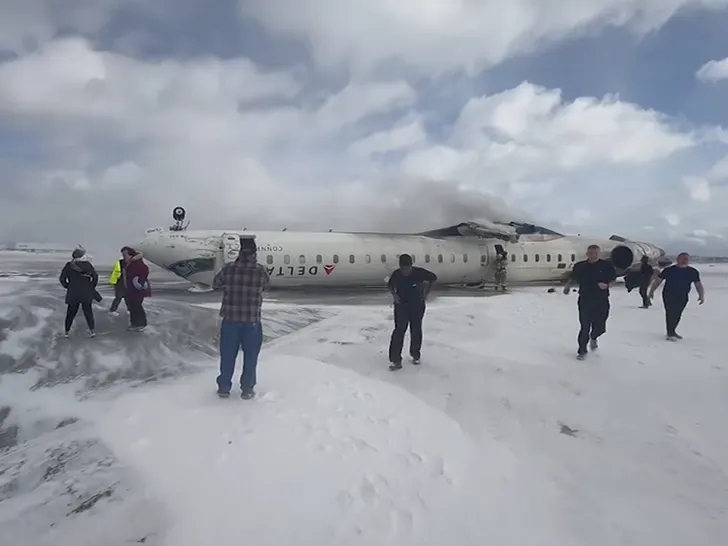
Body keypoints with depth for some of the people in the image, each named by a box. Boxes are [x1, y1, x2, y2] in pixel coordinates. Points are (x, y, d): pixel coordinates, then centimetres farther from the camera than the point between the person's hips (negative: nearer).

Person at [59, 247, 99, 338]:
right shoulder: (87, 264, -4)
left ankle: (67, 331, 19)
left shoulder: (69, 266, -3)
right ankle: (92, 330, 4)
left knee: (71, 313, 13)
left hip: (73, 294, 0)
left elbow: (62, 278, -2)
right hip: (86, 293, 0)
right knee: (88, 312, 9)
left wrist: (68, 287, 12)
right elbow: (95, 276, -2)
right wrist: (91, 287, 9)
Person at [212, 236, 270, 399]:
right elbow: (266, 286, 10)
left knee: (228, 354, 15)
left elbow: (215, 284, 10)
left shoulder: (228, 269, -7)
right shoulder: (260, 271, -10)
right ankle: (247, 389, 20)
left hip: (230, 319, 1)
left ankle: (224, 387, 25)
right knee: (250, 356, 12)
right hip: (252, 321, -1)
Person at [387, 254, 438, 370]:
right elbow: (389, 285, 7)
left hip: (417, 306, 1)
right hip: (401, 306, -1)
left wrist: (426, 293, -2)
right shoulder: (396, 274, -14)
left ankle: (415, 355, 33)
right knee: (399, 331, -10)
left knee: (416, 331, 13)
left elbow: (433, 278, 1)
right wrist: (394, 295, -11)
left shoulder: (419, 272, -17)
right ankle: (396, 360, -6)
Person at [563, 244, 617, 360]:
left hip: (601, 301, 0)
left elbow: (613, 280, 5)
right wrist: (568, 286, 1)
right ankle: (582, 351, 11)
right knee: (584, 327, -3)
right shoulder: (580, 266, 2)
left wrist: (607, 285, -15)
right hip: (585, 301, 0)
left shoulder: (606, 266, -1)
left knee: (600, 327, 5)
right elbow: (572, 278, 16)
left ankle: (593, 338, 42)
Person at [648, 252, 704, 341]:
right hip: (668, 296, -4)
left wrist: (702, 295, -5)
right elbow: (657, 281, -1)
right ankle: (669, 334, -6)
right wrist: (651, 292, -3)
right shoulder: (669, 270, -6)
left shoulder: (693, 272, 2)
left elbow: (698, 284, 7)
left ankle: (672, 331, 30)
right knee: (670, 313, -11)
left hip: (682, 297, 4)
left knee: (677, 315, 12)